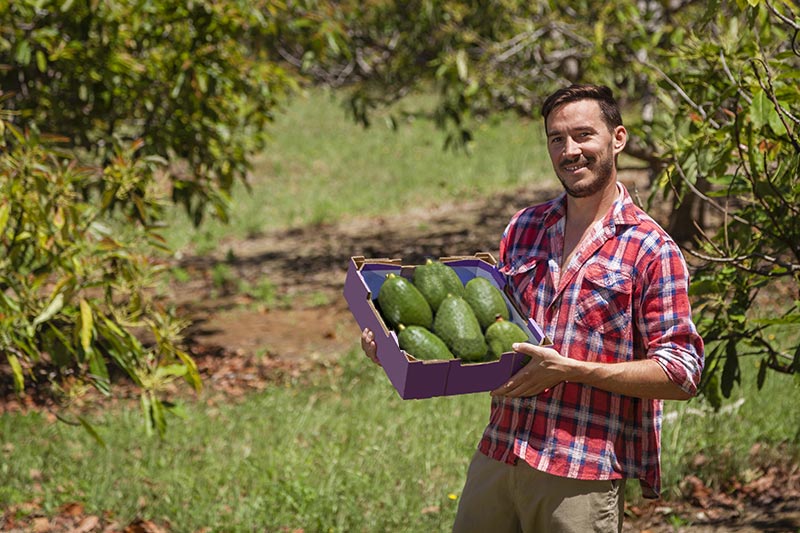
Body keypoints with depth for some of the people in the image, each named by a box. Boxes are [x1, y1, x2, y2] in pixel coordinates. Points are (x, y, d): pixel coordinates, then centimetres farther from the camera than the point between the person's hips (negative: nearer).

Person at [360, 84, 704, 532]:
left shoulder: (652, 250, -6)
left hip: (584, 476, -5)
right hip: (497, 456, 5)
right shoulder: (524, 228, 12)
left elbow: (681, 374, -11)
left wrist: (570, 369, -19)